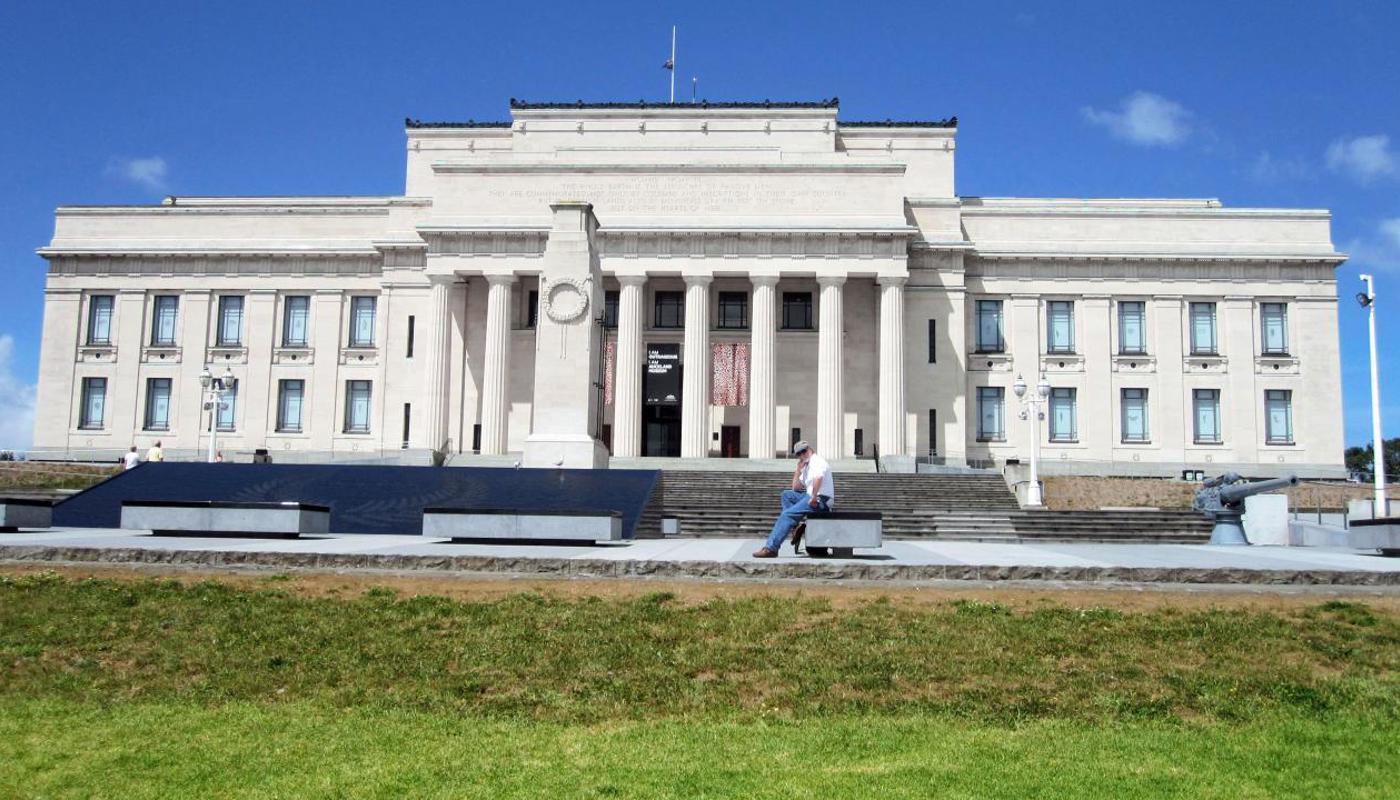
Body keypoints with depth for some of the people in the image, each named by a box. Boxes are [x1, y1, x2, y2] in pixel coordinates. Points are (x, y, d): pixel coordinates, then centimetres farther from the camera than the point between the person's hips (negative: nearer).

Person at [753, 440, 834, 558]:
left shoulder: (818, 461, -6)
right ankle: (794, 525, -3)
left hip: (821, 500, -10)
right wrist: (798, 470, 15)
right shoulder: (807, 467, 24)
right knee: (787, 495, 15)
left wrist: (814, 497, -28)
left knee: (787, 514, -18)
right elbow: (796, 488, 23)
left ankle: (771, 548, -22)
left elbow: (818, 478, -29)